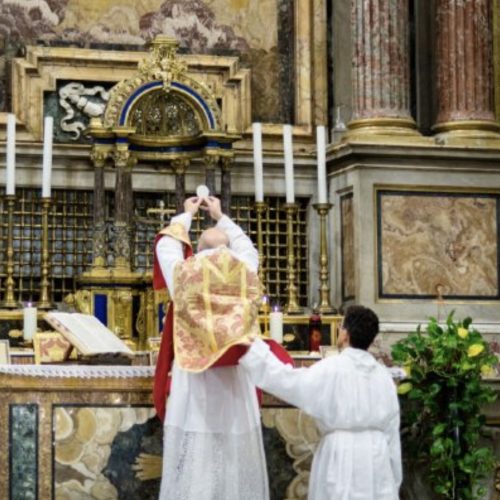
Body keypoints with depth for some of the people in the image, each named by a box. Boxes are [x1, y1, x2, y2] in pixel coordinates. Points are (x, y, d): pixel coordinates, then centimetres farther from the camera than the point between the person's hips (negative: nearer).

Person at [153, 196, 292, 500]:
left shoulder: (183, 275, -1)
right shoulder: (245, 274, 4)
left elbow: (167, 245, 20)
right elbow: (246, 247, 27)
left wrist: (187, 215, 35)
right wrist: (220, 216, 38)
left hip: (192, 381, -2)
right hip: (235, 382, 2)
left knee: (193, 466, -2)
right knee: (236, 463, 5)